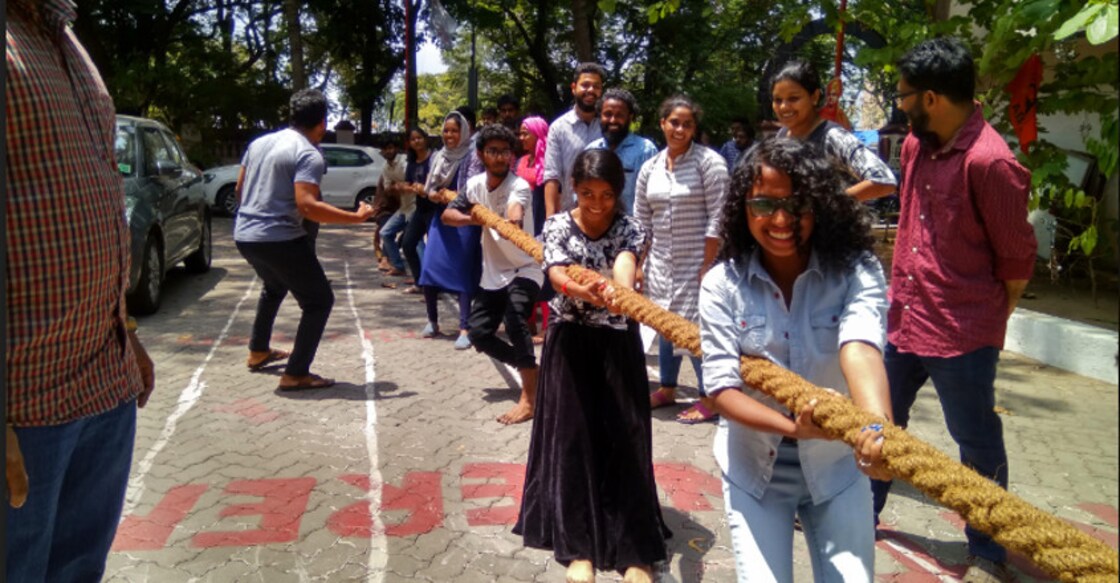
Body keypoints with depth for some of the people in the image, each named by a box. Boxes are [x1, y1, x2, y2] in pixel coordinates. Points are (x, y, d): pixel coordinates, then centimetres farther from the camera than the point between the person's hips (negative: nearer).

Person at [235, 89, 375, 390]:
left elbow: (239, 189, 18)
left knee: (274, 286, 34)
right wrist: (356, 217, -20)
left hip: (244, 236, 9)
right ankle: (295, 374, 0)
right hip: (280, 239, -9)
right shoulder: (309, 155, -14)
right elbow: (306, 206, -25)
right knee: (319, 301, 3)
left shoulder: (260, 142, 11)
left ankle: (258, 351, 43)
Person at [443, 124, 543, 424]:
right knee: (479, 333, 3)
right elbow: (447, 214, -1)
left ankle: (529, 398, -23)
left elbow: (514, 215, -42)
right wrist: (473, 218, -21)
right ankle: (530, 369, 25)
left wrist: (513, 222, -65)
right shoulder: (475, 184, -1)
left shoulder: (519, 186, -20)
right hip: (492, 272, 7)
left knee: (515, 321, -29)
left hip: (524, 269, -7)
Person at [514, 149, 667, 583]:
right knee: (571, 437, 2)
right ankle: (578, 545, 13)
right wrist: (587, 291, -47)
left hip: (617, 343, 0)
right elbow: (558, 275, -24)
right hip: (570, 342, 0)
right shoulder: (557, 226, -6)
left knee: (624, 439, 0)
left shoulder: (630, 230, -7)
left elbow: (625, 265, -30)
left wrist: (620, 292, -54)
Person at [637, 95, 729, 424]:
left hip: (697, 261, -5)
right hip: (661, 261, 5)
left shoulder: (709, 162, -8)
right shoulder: (650, 168, 6)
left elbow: (718, 218, -12)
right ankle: (666, 388, 31)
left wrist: (707, 266, -15)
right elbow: (640, 221, 10)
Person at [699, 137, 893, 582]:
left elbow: (859, 347, -35)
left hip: (836, 467, 0)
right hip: (753, 469, 0)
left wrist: (878, 428, -54)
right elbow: (720, 386, -18)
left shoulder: (856, 271, -15)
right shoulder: (723, 283, -14)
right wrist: (792, 427, -36)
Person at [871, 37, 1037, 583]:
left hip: (961, 332, -8)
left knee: (977, 443, 9)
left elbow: (1017, 258, -11)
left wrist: (989, 317, 1)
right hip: (904, 318, 8)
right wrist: (903, 289, 16)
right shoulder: (916, 145, 4)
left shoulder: (989, 161, -20)